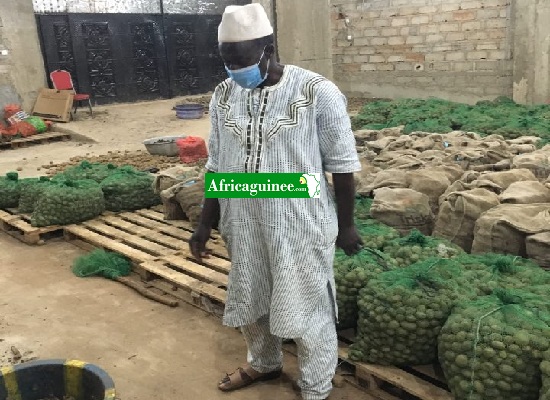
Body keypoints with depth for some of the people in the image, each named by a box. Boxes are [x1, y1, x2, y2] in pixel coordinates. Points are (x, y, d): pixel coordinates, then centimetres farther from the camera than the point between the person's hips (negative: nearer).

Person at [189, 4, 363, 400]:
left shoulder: (317, 92, -15)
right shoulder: (224, 95, 0)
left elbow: (342, 165, -8)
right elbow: (217, 165, 7)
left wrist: (346, 225, -2)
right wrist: (206, 223, 7)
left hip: (301, 226, -5)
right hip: (244, 226, 5)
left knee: (307, 311, 9)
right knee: (249, 302, 21)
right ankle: (264, 363, 49)